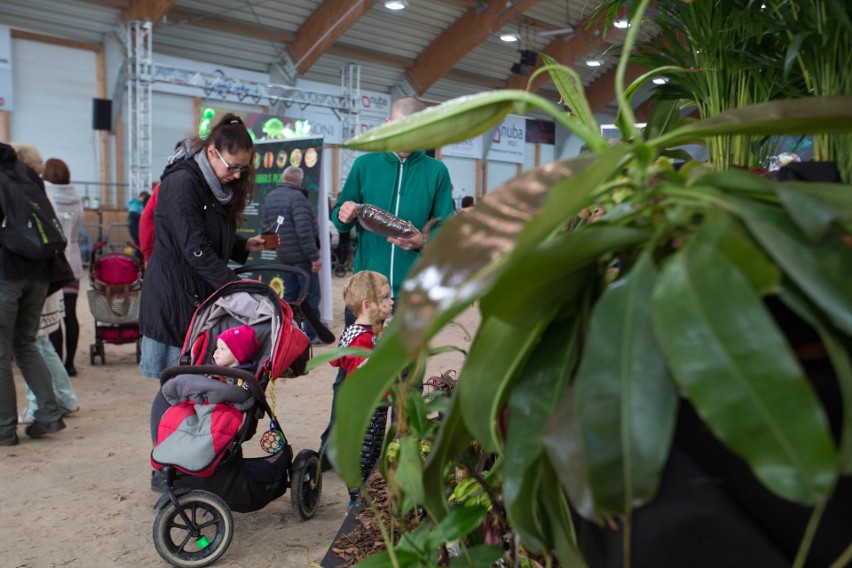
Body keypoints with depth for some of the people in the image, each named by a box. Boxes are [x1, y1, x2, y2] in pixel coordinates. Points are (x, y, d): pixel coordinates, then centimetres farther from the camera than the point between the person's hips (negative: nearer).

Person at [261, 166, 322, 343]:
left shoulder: (269, 197, 10)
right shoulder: (296, 197, -16)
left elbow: (265, 224, 18)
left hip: (284, 256, 8)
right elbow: (304, 230, -22)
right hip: (301, 255, -8)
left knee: (290, 294, 16)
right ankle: (311, 335, 3)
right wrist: (314, 256, -19)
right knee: (311, 295, 0)